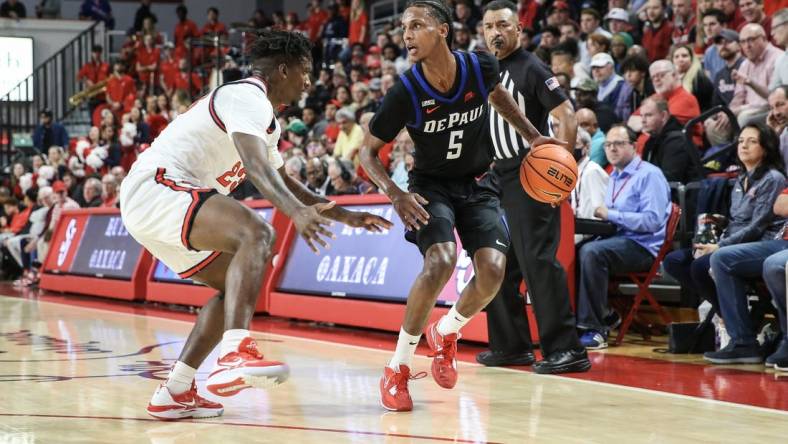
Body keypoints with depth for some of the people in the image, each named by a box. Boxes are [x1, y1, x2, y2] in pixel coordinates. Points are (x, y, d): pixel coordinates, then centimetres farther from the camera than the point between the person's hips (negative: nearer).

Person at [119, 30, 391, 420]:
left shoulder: (260, 113, 23)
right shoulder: (248, 97, -10)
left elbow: (282, 181, 36)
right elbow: (255, 164, -28)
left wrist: (344, 215, 35)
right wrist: (297, 212, -43)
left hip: (144, 204, 11)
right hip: (155, 187, -11)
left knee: (236, 284, 16)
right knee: (257, 234, -29)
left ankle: (174, 393, 13)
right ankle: (235, 354, -44)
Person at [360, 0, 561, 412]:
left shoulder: (481, 67, -14)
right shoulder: (405, 92, -20)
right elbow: (368, 150, -8)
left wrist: (532, 136, 7)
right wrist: (394, 194, -25)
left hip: (477, 185, 3)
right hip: (431, 186, -3)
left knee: (492, 269, -15)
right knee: (440, 261, -28)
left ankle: (446, 332, 17)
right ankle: (397, 367, -13)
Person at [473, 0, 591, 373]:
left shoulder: (530, 69, -9)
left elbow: (567, 118, -15)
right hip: (499, 176, 9)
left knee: (538, 261, -12)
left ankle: (566, 349, -10)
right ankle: (510, 344, 22)